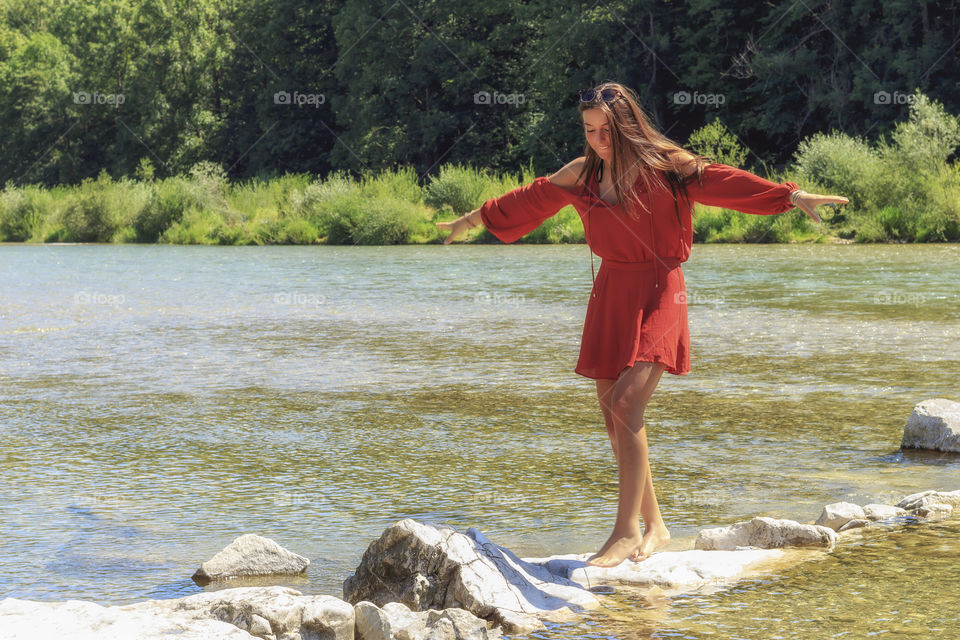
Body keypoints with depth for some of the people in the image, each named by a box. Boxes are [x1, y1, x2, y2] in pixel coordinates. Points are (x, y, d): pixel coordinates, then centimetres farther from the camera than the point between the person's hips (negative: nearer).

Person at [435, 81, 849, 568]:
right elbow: (529, 200, 23)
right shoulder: (581, 175, 10)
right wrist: (474, 219, 35)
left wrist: (794, 197, -26)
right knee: (612, 414, 5)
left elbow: (722, 182, -15)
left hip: (657, 293, -6)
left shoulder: (664, 167, -6)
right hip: (609, 293, 6)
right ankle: (654, 524, 17)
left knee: (625, 405, -18)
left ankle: (627, 529, -13)